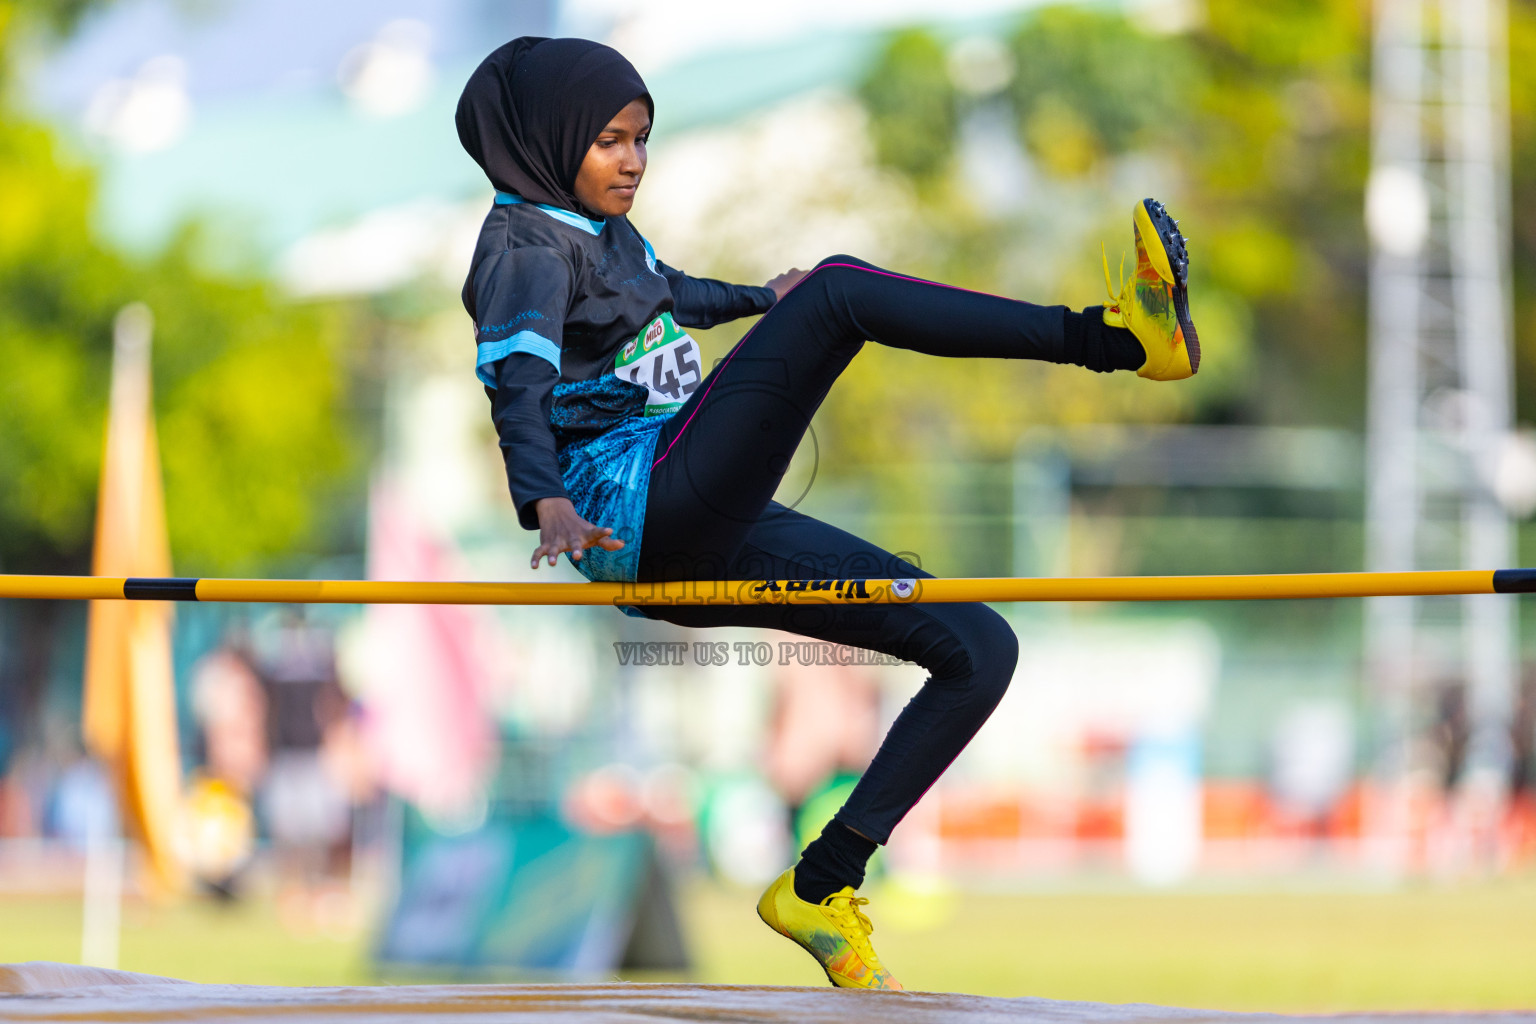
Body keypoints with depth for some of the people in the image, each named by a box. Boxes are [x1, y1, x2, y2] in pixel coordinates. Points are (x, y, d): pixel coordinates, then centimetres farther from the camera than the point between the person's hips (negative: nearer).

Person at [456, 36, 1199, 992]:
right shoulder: (523, 244, -3)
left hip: (703, 539, 10)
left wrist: (756, 297, 69)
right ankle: (1114, 337, -35)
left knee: (980, 648, 1)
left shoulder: (606, 233, 25)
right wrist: (547, 503, -40)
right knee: (838, 289, -24)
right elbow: (517, 380, -22)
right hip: (636, 507, -10)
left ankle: (823, 885, -3)